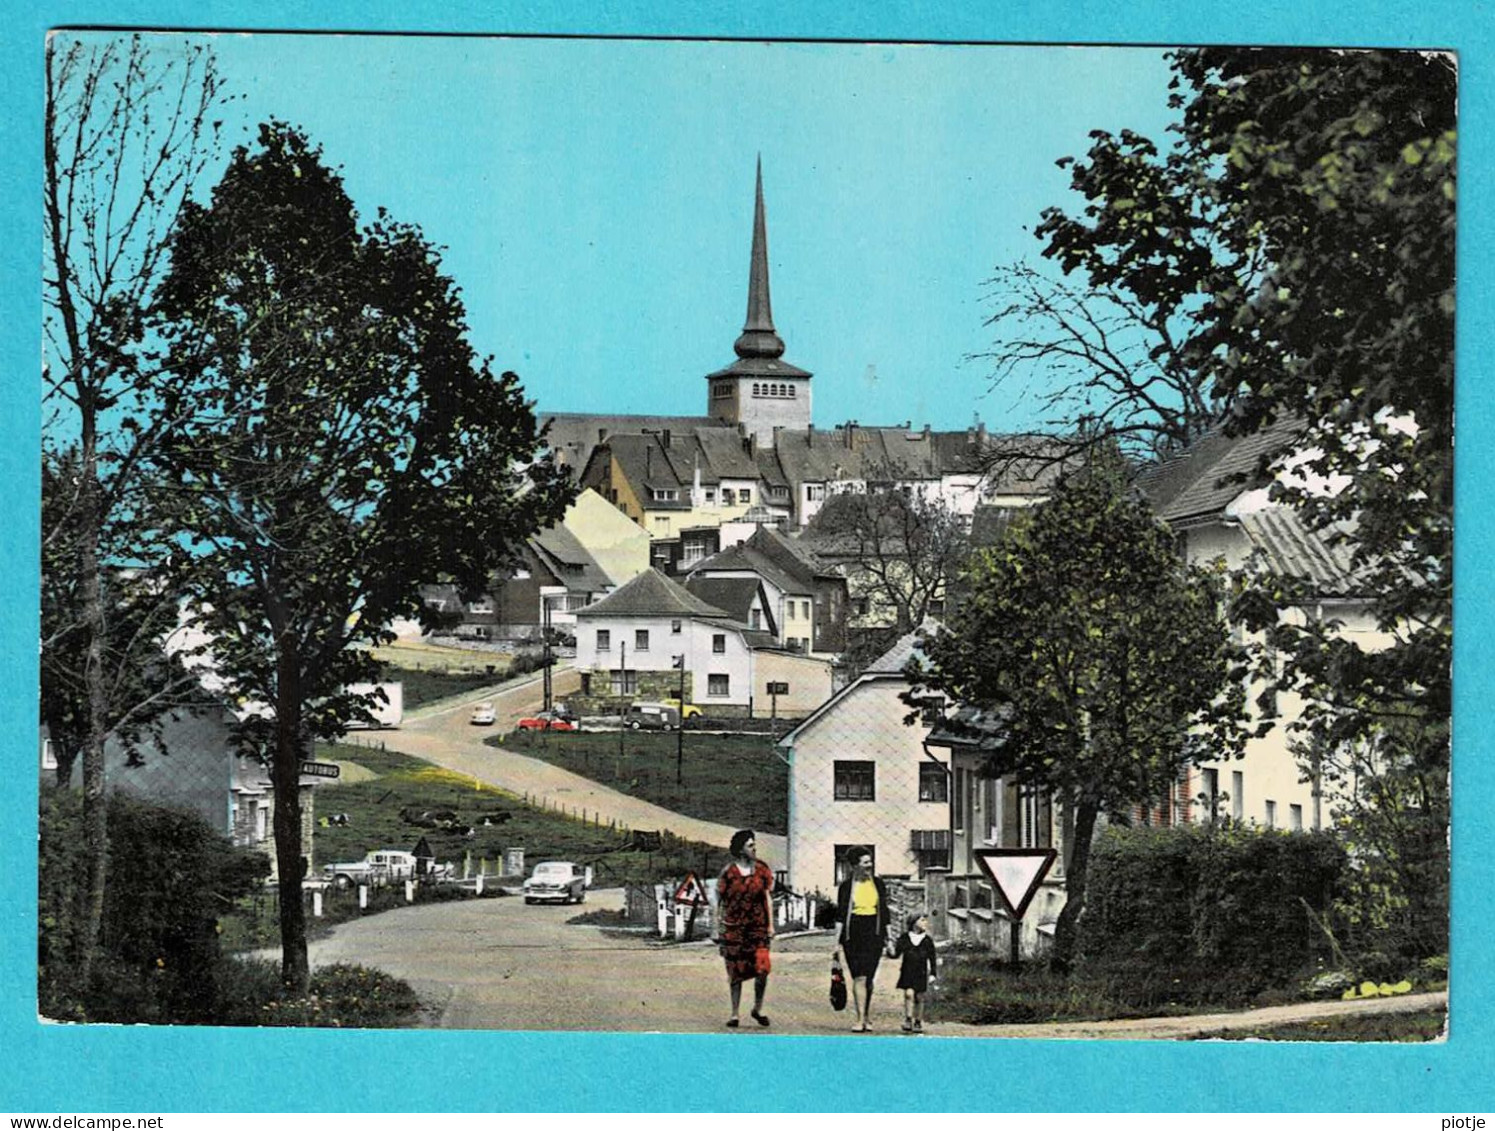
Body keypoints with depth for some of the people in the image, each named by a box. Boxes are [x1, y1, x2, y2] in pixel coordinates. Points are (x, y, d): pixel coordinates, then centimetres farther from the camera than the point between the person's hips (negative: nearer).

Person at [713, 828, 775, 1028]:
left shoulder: (762, 870, 4)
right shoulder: (728, 873, -3)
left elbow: (768, 899, 8)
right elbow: (719, 903, 2)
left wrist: (770, 925, 3)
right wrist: (718, 930, 1)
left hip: (758, 927, 1)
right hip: (733, 928, -1)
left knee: (762, 968, -11)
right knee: (736, 972, 3)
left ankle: (758, 1008, 9)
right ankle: (734, 1014, 13)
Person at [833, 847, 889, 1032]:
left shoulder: (877, 884, 9)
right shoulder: (846, 886, 0)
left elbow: (884, 913, 14)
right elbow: (840, 915, 0)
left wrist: (887, 939, 12)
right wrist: (837, 942, -3)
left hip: (873, 934, 3)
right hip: (853, 935, -3)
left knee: (868, 978, 4)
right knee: (859, 977, -11)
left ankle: (867, 1018, 13)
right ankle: (861, 1018, -12)